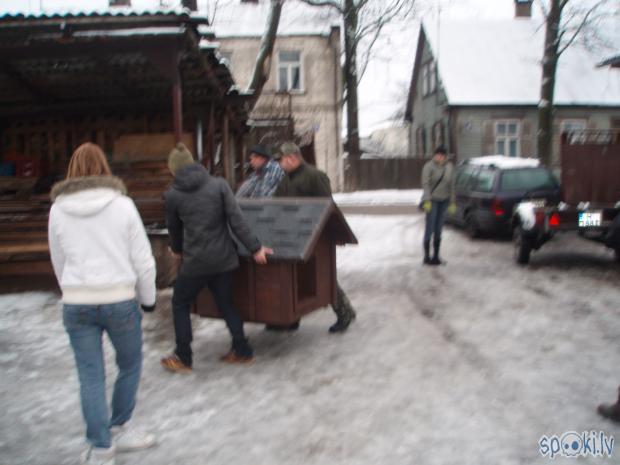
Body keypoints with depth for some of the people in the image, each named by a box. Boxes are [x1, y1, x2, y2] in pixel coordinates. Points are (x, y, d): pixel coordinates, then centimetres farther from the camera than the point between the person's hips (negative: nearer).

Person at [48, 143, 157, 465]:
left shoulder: (58, 210, 1)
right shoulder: (122, 204, -6)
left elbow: (58, 262, 10)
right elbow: (142, 258, -4)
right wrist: (148, 298, 9)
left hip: (76, 304, 2)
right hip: (119, 300, -2)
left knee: (90, 377, 9)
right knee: (130, 366, 19)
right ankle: (116, 431, 30)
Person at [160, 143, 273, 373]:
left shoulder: (172, 195, -2)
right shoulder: (219, 184, -2)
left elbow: (174, 228, 12)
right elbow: (236, 221, -8)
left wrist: (177, 250, 31)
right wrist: (255, 248, -5)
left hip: (195, 261, -2)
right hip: (223, 258, 2)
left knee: (180, 305, 17)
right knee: (226, 303, 19)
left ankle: (183, 358, 21)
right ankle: (243, 351, 23)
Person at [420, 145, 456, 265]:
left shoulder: (449, 167, 5)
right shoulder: (429, 166, -11)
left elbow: (451, 185, 10)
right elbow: (425, 184, -15)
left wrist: (452, 202, 9)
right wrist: (427, 200, -24)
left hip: (444, 201, 5)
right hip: (432, 200, -5)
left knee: (438, 230, 7)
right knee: (429, 229, -5)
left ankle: (436, 256, 14)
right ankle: (427, 256, 2)